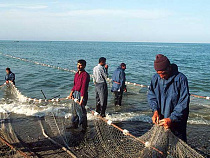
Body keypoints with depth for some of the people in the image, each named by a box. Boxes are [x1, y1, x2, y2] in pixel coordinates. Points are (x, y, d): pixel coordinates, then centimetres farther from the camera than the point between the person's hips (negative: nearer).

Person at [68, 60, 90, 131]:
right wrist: (71, 93, 5)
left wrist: (81, 98, -24)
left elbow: (83, 87, -21)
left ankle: (84, 127, 11)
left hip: (82, 94, -8)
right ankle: (75, 125, 30)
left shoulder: (85, 75, -15)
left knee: (82, 111, -2)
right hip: (75, 93, 8)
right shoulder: (76, 74, 12)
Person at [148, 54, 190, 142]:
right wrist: (155, 110, -10)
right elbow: (151, 95, 7)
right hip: (160, 120, 4)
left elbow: (183, 103, -17)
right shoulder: (155, 78, -2)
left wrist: (171, 119, -23)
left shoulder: (181, 79, -17)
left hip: (177, 121, -4)